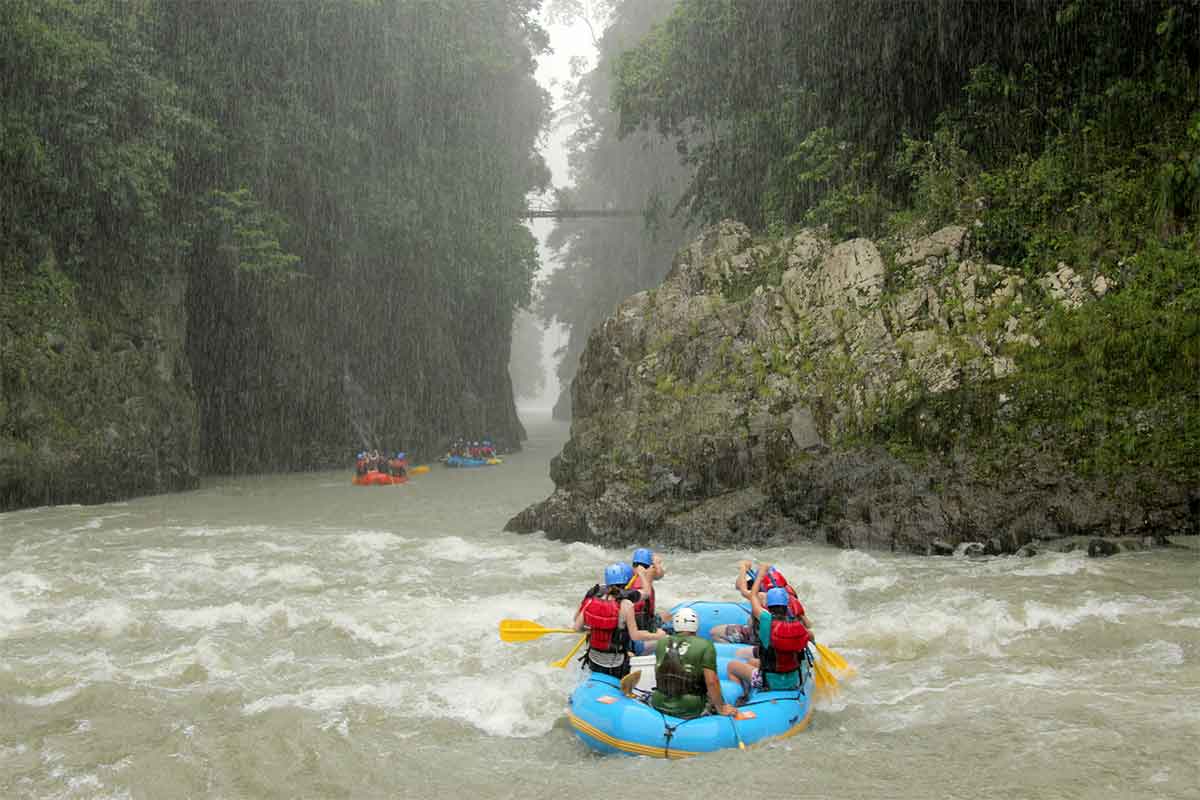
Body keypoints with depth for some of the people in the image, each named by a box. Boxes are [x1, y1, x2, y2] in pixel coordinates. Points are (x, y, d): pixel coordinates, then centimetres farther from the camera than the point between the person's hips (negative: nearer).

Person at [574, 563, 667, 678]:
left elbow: (577, 627, -3)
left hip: (594, 660, 4)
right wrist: (657, 636, -3)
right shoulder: (625, 604, -19)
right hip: (616, 664, -4)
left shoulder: (592, 598, -7)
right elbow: (635, 636, -17)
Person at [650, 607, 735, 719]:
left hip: (660, 705, 4)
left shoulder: (662, 643, 3)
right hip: (690, 710, -4)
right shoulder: (705, 646, -9)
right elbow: (711, 681, -14)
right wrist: (721, 708, -4)